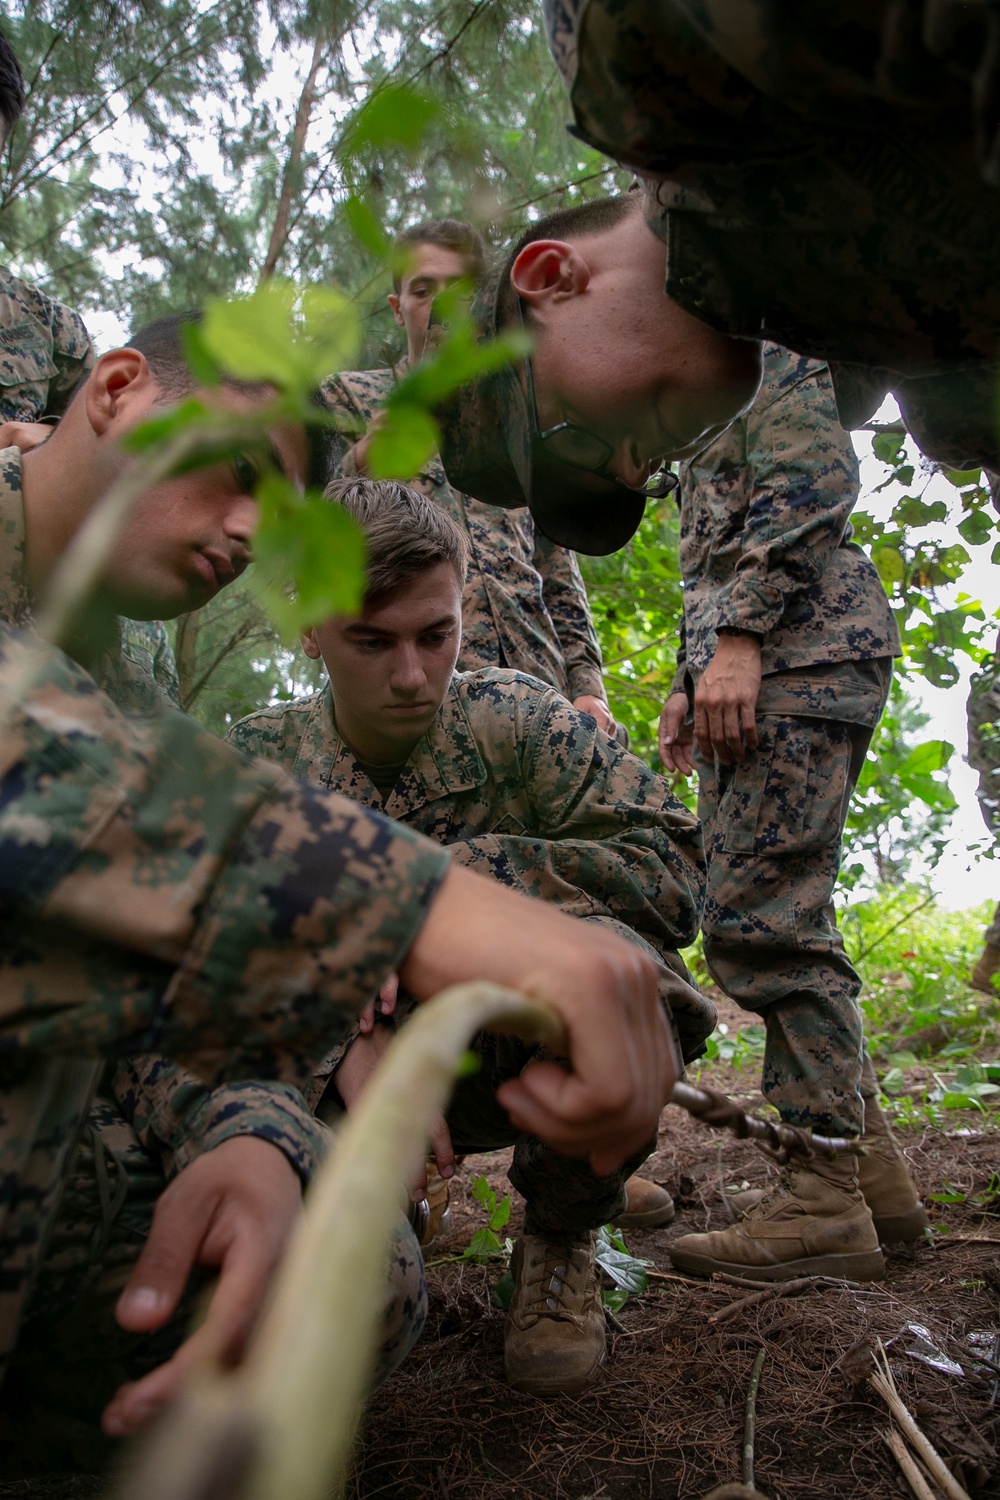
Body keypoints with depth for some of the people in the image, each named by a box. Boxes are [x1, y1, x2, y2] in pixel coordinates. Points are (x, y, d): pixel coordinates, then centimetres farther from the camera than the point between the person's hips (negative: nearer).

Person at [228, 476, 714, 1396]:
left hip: (526, 1053, -2)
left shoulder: (519, 723, -11)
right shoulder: (255, 762, -4)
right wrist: (345, 1045, -34)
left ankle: (561, 1241, -4)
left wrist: (456, 873, -28)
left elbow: (675, 868, -19)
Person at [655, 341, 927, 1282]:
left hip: (799, 652, -10)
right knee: (762, 921, 6)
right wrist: (689, 681, 18)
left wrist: (737, 638, -20)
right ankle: (869, 1169, 12)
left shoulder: (765, 343, 4)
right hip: (746, 676, 10)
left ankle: (824, 1205, -9)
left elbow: (815, 475, -13)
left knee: (764, 918, -15)